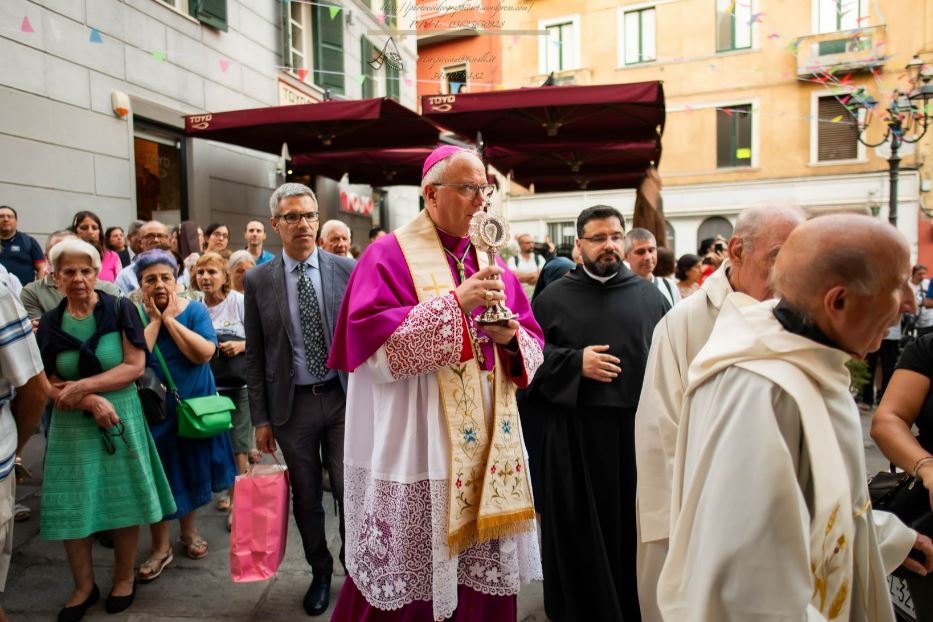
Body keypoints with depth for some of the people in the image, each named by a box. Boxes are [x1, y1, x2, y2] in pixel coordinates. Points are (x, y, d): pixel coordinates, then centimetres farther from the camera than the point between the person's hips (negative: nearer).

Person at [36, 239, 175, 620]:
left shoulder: (120, 310, -5)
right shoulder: (49, 325, 2)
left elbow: (135, 366, -11)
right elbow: (50, 386, 0)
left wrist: (82, 386, -18)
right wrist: (92, 402, -17)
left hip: (121, 419, -2)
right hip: (72, 426, 2)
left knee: (123, 501, 8)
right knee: (71, 507, 7)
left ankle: (123, 579, 27)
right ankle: (84, 586, 27)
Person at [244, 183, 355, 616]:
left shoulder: (347, 269, -3)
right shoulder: (258, 280, -1)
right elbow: (254, 355, 2)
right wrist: (260, 418, 1)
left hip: (344, 397, -1)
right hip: (292, 404, 1)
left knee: (350, 491, 4)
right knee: (305, 498, 13)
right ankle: (320, 571, 36)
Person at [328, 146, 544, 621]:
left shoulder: (491, 263, 13)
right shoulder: (389, 256, -5)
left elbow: (533, 351, 12)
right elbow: (374, 343, -18)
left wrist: (511, 337, -10)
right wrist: (456, 303, -21)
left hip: (486, 448, 6)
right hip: (416, 453, -5)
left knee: (482, 576, 13)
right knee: (412, 581, 5)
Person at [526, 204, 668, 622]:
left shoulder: (649, 296, 9)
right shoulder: (554, 298, 3)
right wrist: (575, 362, -13)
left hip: (638, 431, 2)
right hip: (575, 435, -1)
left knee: (634, 526, 11)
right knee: (582, 532, 7)